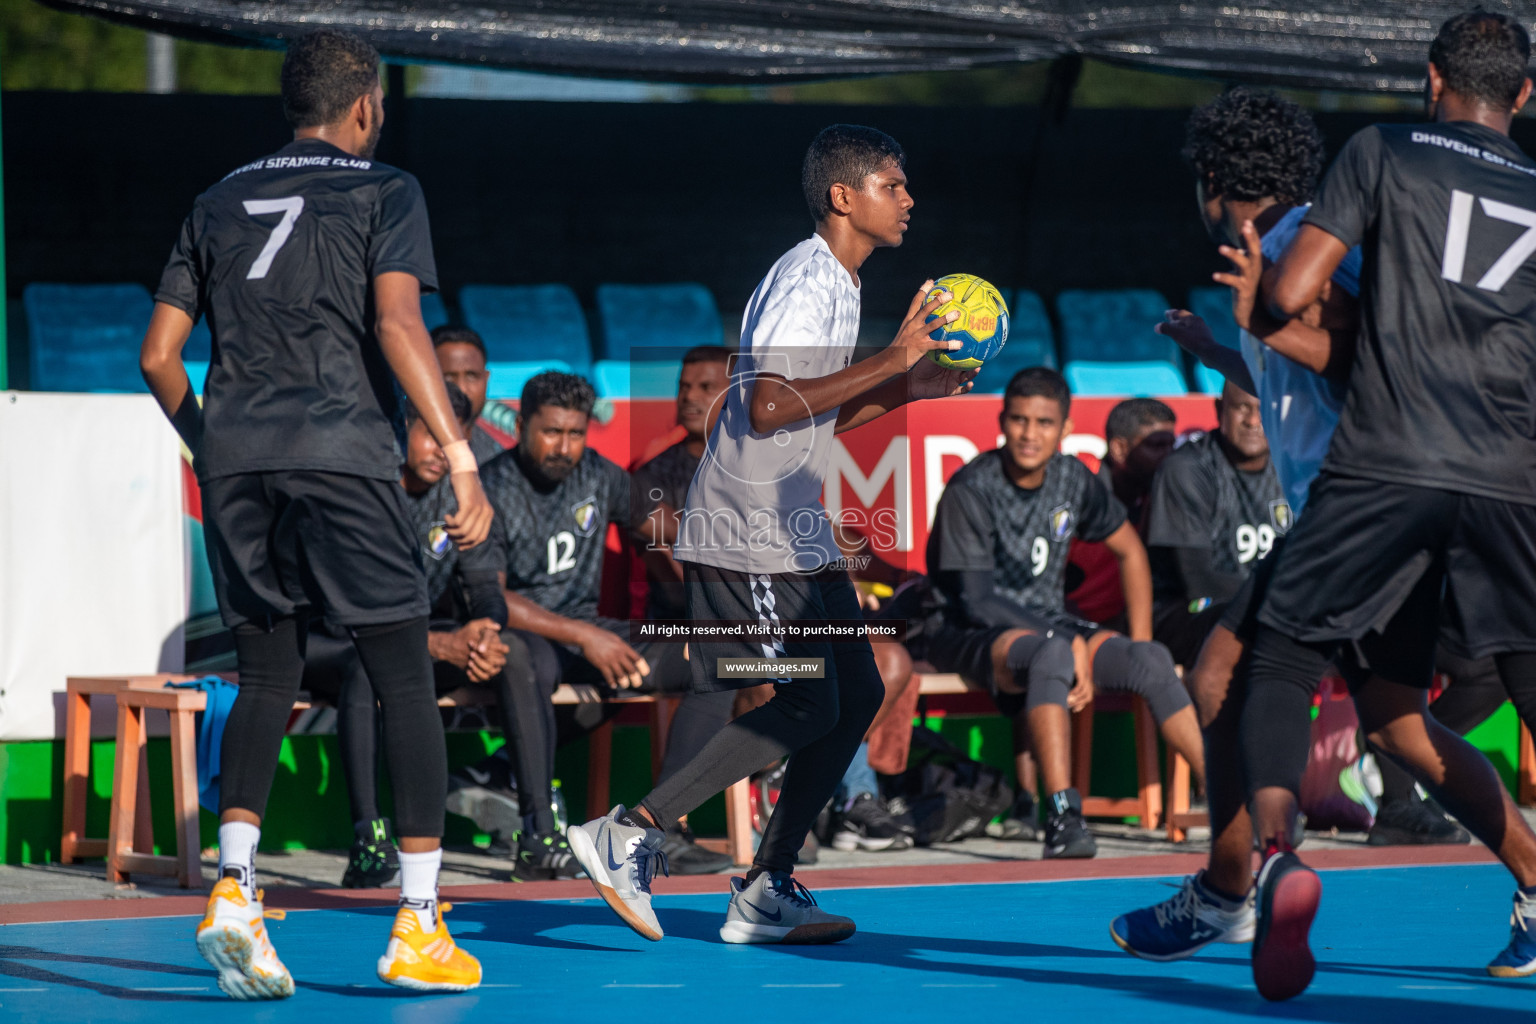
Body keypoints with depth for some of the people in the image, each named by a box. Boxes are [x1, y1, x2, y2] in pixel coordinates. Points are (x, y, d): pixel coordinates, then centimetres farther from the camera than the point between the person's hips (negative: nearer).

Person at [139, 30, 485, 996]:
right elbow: (399, 326, -12)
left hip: (235, 456, 5)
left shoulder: (221, 202, 17)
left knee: (267, 676, 13)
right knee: (406, 680, 3)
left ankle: (234, 887, -7)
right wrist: (462, 459, -14)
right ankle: (419, 926, -1)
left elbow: (160, 354, 14)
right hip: (343, 452, -4)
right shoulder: (383, 191, 3)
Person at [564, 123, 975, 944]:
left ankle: (767, 890, 9)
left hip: (794, 531, 10)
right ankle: (629, 835, -8)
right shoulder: (804, 281, -15)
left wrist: (905, 389, 15)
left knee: (858, 692, 6)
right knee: (808, 708, -13)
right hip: (746, 532, -10)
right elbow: (767, 408, -27)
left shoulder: (837, 284, 17)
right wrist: (890, 361, -24)